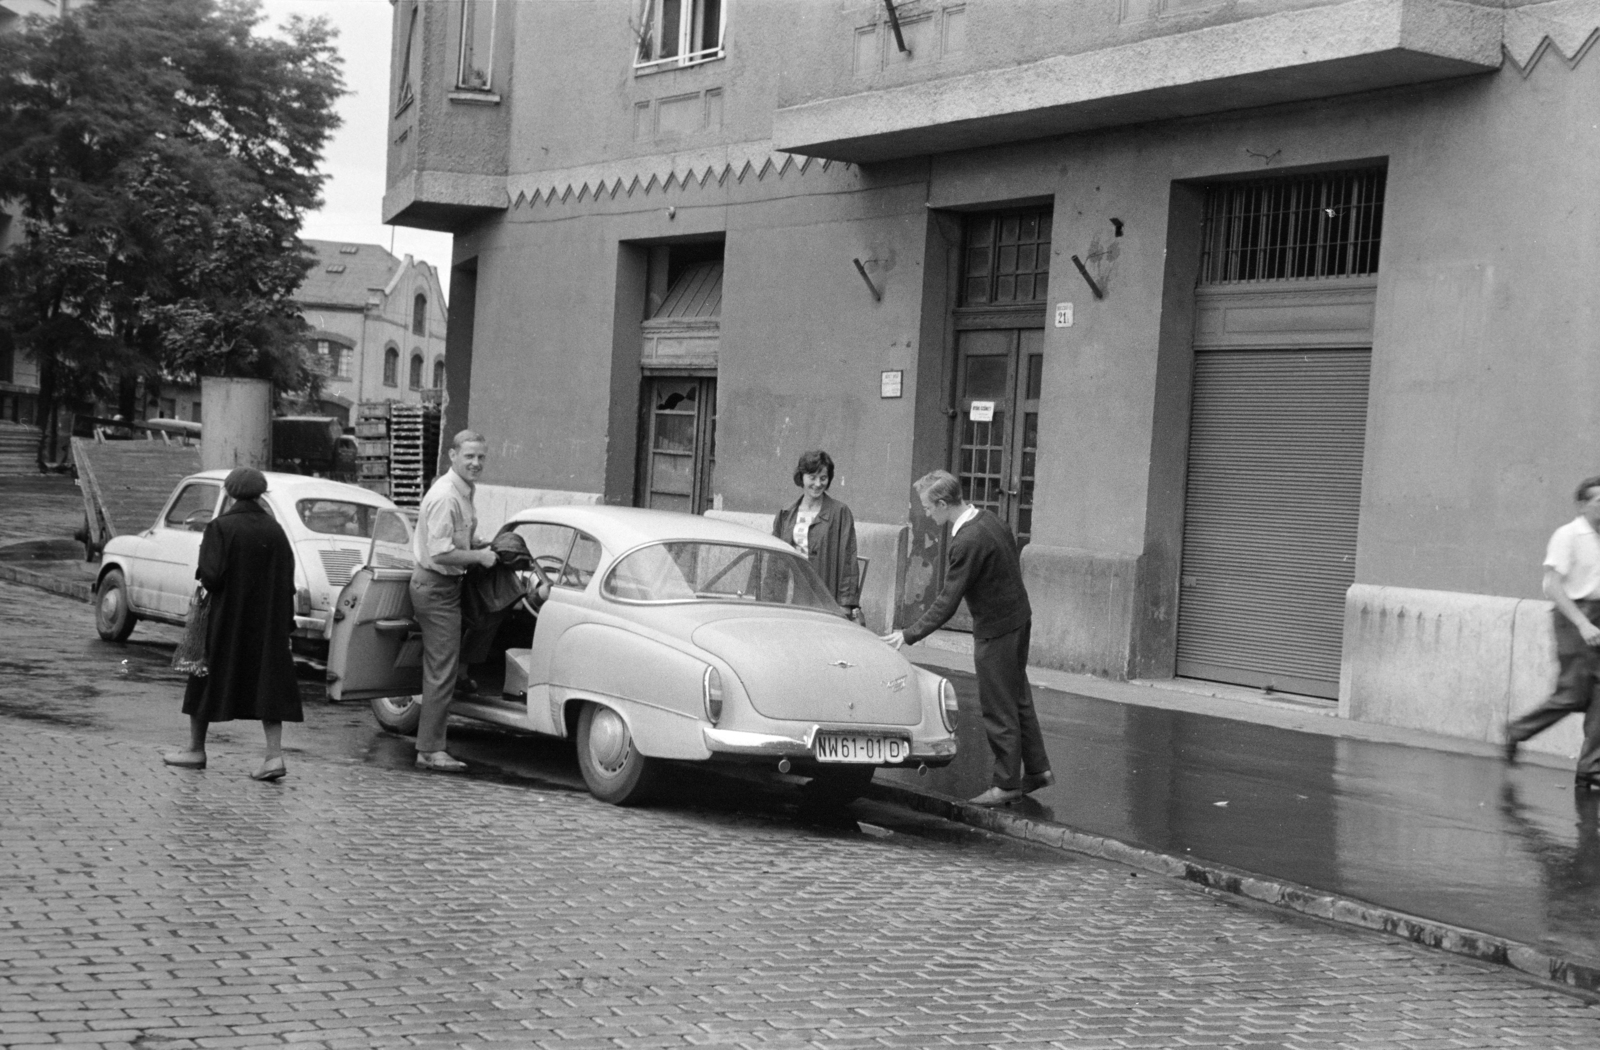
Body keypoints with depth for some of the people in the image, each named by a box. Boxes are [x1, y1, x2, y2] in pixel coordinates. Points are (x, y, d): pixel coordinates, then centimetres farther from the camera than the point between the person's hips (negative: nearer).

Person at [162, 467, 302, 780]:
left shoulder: (221, 528, -11)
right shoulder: (276, 532, 0)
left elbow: (210, 576, -19)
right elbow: (288, 583, 1)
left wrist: (205, 582, 5)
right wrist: (285, 625, 7)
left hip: (225, 618, -3)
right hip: (268, 623, 3)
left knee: (207, 677, 13)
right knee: (268, 682, 4)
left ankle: (196, 750, 22)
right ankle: (274, 755, -7)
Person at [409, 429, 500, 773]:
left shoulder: (463, 492, 12)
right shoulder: (445, 496, -21)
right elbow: (441, 552, -25)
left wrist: (484, 546, 11)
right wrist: (480, 556, -15)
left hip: (444, 586, 10)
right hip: (437, 587, -10)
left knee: (440, 669, 13)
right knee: (442, 671, -7)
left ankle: (429, 746, 19)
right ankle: (430, 750, -3)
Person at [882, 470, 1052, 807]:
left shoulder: (968, 542, -26)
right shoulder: (990, 520, 2)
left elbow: (948, 602, -24)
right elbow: (1014, 564, 12)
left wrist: (910, 635, -19)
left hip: (995, 630, -9)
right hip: (1018, 618, 9)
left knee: (998, 709, 2)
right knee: (1017, 697, 20)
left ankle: (1007, 783, 12)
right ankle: (1037, 769, 29)